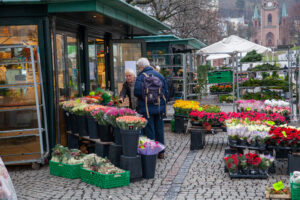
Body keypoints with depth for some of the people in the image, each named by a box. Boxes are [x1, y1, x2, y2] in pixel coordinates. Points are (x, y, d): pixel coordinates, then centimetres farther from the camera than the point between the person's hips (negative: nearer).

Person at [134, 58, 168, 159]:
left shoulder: (141, 77, -9)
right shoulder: (160, 75, 6)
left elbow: (137, 92, -17)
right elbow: (166, 92, 7)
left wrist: (144, 95, 4)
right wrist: (163, 104, 14)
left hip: (146, 108, -4)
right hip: (159, 108, 5)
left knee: (149, 130, 3)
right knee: (159, 129, 13)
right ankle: (161, 152, 19)